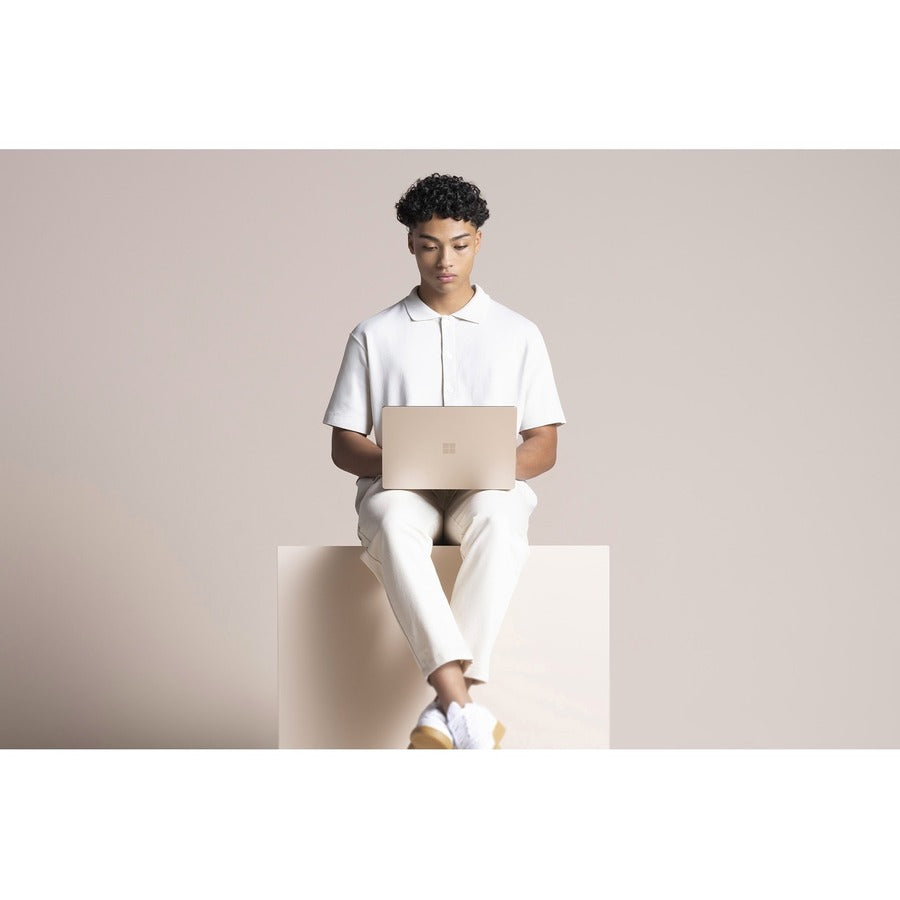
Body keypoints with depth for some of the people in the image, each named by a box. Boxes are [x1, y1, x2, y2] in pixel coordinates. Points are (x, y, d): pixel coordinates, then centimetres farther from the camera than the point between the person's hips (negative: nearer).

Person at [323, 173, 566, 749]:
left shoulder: (518, 334, 14)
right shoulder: (374, 335, 14)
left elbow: (544, 446, 10)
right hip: (398, 488, 0)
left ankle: (446, 712, -42)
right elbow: (343, 446, 10)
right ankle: (466, 707, -49)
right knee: (394, 523, -39)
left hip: (490, 489, 0)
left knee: (498, 519, -39)